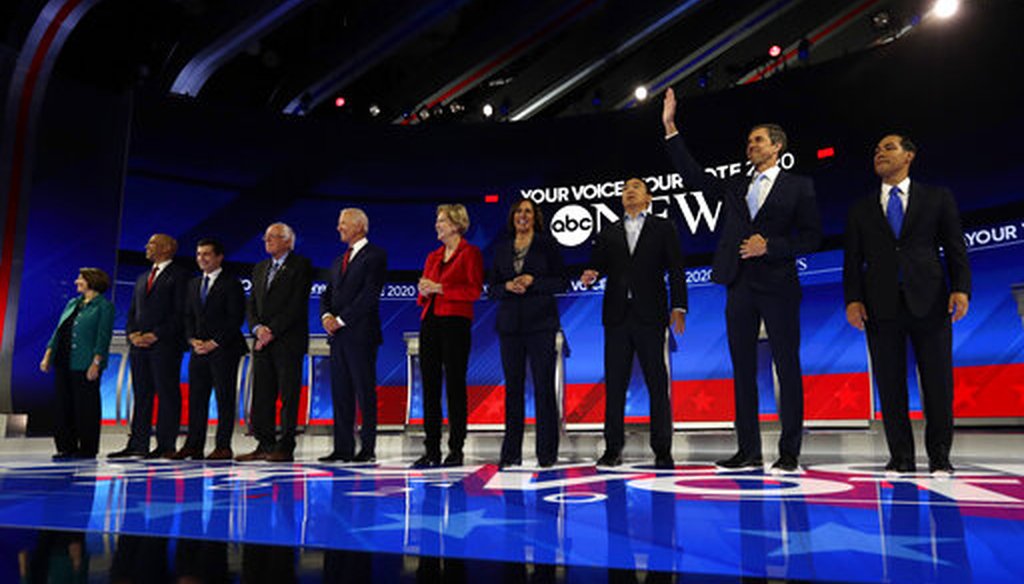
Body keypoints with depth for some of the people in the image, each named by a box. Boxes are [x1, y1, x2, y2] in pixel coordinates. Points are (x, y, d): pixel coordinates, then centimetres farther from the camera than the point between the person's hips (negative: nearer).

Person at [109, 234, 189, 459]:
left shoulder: (179, 275, -1)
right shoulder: (142, 278, 23)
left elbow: (180, 312, -10)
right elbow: (132, 311, 21)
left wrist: (156, 335, -15)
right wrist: (132, 334, 2)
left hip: (165, 345, -7)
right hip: (139, 345, 7)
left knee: (167, 394, -4)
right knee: (141, 395, 9)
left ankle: (166, 445, 0)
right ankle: (138, 444, 14)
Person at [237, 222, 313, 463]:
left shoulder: (301, 266, -2)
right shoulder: (260, 268, 20)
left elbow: (297, 305, -10)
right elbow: (252, 305, 16)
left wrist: (273, 331, -13)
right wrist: (257, 328, -4)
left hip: (288, 341, -7)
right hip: (263, 343, 7)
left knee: (288, 396, -4)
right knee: (261, 395, 7)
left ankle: (285, 447, 1)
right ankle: (265, 445, 14)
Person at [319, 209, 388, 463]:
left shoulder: (375, 256, -3)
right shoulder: (338, 262, 22)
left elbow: (370, 294, -13)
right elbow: (326, 295, 17)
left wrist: (341, 320, -13)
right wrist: (326, 315, -4)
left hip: (360, 334, -7)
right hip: (337, 335, 8)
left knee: (365, 392, -3)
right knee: (340, 393, 8)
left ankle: (368, 449, 2)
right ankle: (343, 448, 13)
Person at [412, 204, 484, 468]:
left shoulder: (470, 253, 0)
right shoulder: (433, 256, 19)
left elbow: (474, 290, -9)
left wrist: (440, 288, -11)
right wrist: (424, 291, -1)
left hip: (455, 322, -6)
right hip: (430, 321, 7)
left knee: (455, 385, -4)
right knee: (430, 386, 5)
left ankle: (456, 450, 4)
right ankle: (432, 450, 11)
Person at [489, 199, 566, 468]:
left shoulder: (547, 244, 4)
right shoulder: (502, 248, 13)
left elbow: (560, 283, -1)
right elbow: (492, 287, 12)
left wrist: (532, 281, -14)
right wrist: (507, 286, -9)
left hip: (540, 323, -3)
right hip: (510, 324, 3)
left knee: (543, 386, -3)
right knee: (513, 387, 5)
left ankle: (547, 452, 6)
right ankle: (511, 453, 12)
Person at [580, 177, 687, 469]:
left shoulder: (663, 228, 10)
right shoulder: (608, 233, 18)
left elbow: (676, 269, 3)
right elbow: (597, 264, 12)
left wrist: (678, 307, -7)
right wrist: (590, 275, -12)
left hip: (650, 315, -2)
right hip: (617, 316, 2)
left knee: (658, 384, 0)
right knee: (614, 383, 3)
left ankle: (662, 450, 7)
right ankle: (613, 448, 9)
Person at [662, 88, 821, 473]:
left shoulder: (798, 187, 6)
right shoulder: (735, 188, 18)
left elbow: (811, 237, 1)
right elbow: (693, 177, 9)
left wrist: (770, 247, -13)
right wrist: (670, 129, 5)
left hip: (778, 287, -4)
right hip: (740, 287, 5)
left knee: (787, 369, -1)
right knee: (743, 370, 6)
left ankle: (789, 453, 7)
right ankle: (749, 451, 13)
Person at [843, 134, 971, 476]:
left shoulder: (938, 198, 12)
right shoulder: (861, 210, 14)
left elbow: (955, 248, 6)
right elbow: (853, 260, 9)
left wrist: (961, 288, -8)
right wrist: (852, 299, -4)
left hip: (928, 302, -1)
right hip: (881, 306, 1)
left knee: (938, 381, 2)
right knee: (890, 383, 2)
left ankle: (939, 455, 16)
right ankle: (901, 457, 11)